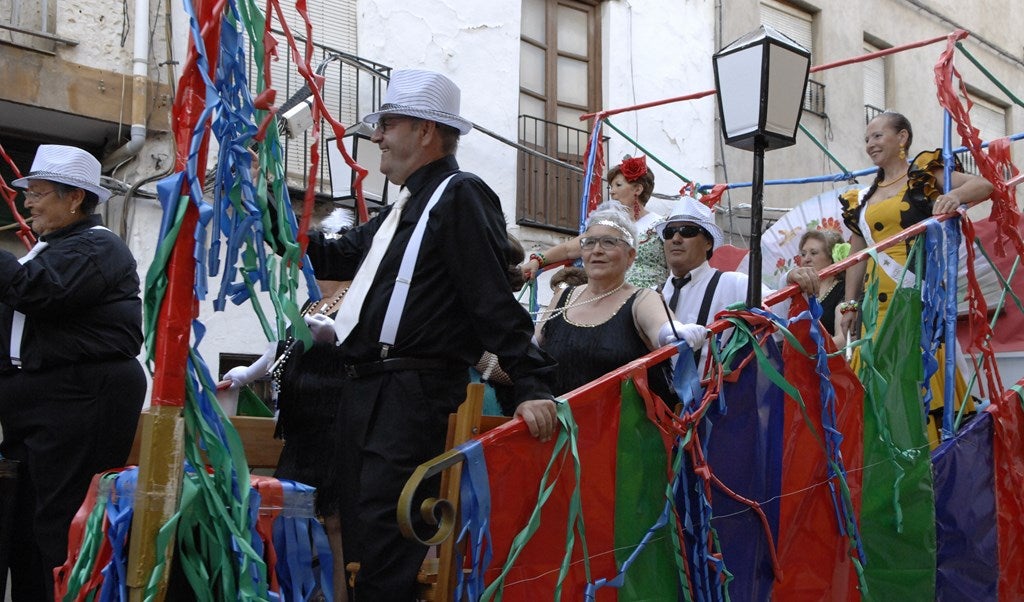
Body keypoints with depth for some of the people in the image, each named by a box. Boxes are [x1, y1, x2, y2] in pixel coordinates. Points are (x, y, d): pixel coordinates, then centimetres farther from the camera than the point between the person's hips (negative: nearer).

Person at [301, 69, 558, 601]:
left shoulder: (460, 195, -8)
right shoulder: (403, 207, 22)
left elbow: (495, 300, -17)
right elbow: (333, 258, 27)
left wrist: (531, 385, -23)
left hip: (412, 395, -10)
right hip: (364, 391, 10)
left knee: (380, 533, -12)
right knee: (351, 525, 15)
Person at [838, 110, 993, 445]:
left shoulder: (925, 173, 5)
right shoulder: (862, 199, 18)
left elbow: (985, 185, -5)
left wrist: (956, 195, -26)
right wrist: (850, 304, 14)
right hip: (879, 300, 5)